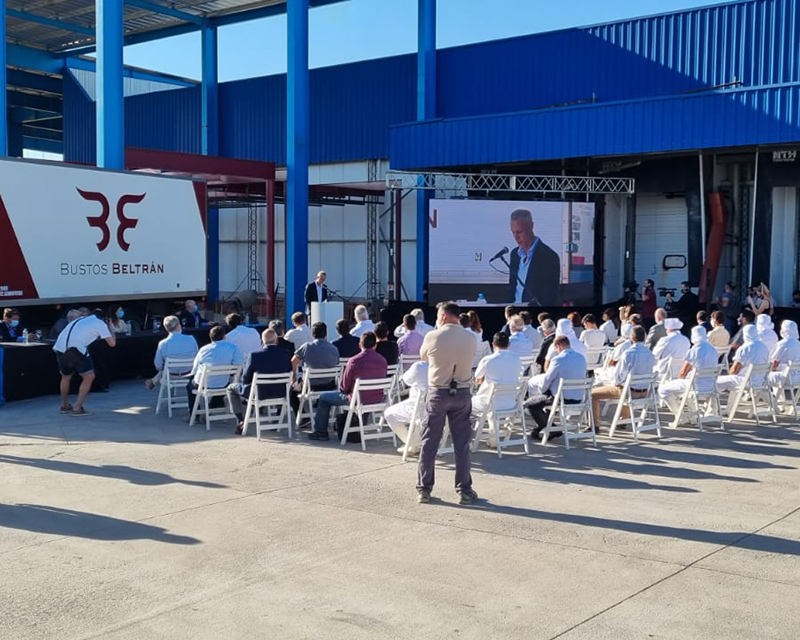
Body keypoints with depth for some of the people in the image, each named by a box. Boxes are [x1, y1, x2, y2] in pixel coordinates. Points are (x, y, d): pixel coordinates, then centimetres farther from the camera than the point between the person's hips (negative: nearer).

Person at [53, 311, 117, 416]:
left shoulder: (81, 319, 30)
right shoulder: (100, 323, 11)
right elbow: (112, 343, 8)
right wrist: (113, 335, 28)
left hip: (59, 347, 7)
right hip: (76, 348, -7)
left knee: (66, 376, 26)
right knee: (89, 377, 4)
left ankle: (64, 405, 40)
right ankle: (77, 408, 0)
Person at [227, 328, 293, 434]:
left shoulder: (253, 355, -19)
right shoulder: (286, 354, -11)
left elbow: (245, 379, -10)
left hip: (259, 394, -4)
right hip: (280, 394, 4)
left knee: (231, 388, 21)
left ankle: (241, 421, 15)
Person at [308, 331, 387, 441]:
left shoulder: (354, 361, -18)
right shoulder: (383, 360, -4)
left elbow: (344, 387, -11)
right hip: (377, 399, 6)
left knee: (323, 397, 16)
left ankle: (320, 432, 22)